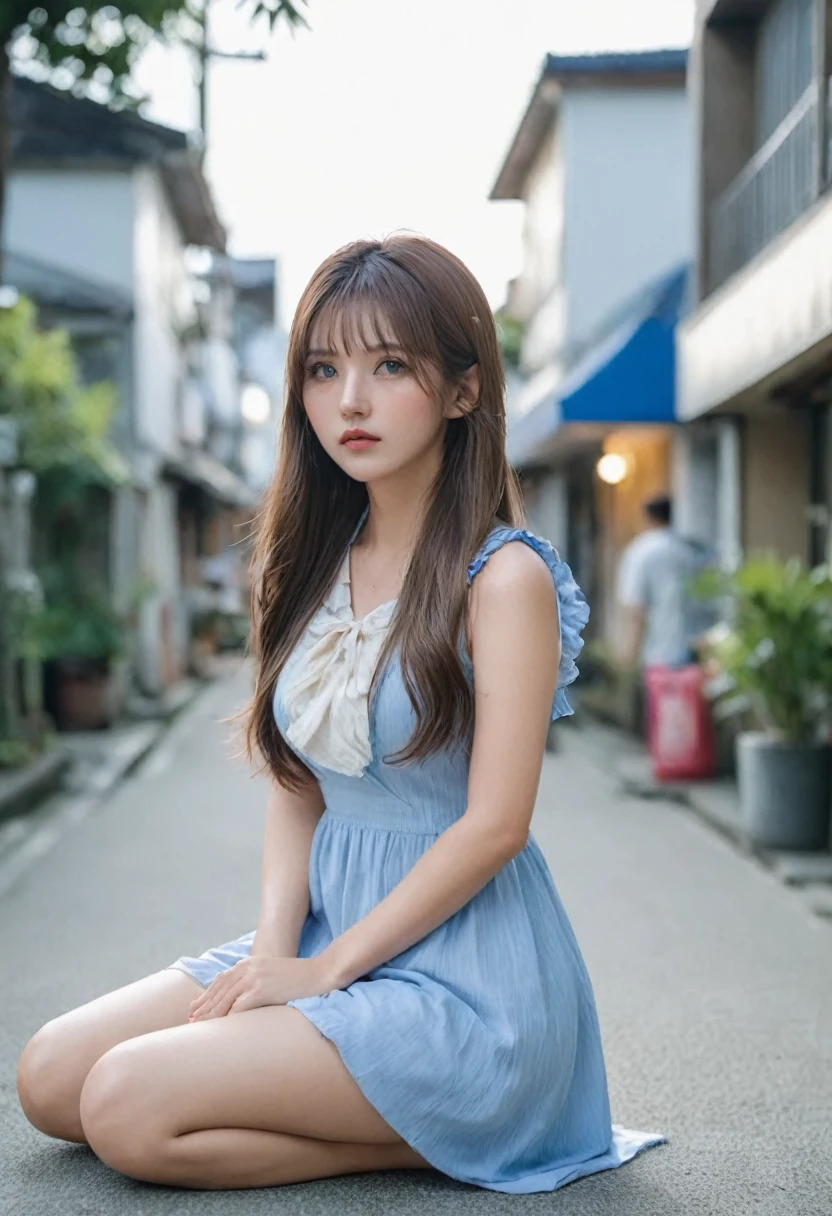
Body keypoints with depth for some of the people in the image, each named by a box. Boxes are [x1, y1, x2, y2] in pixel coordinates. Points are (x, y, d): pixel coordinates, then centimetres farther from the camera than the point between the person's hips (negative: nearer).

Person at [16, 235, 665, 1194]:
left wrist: (325, 969, -14)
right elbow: (296, 786, 9)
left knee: (129, 1108, -20)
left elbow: (495, 824, -17)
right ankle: (400, 1111, 6)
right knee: (49, 1078, -2)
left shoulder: (502, 577, -13)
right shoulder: (321, 564, 9)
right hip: (324, 935, 8)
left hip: (461, 969, -8)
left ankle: (436, 1139, -4)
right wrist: (273, 950, -7)